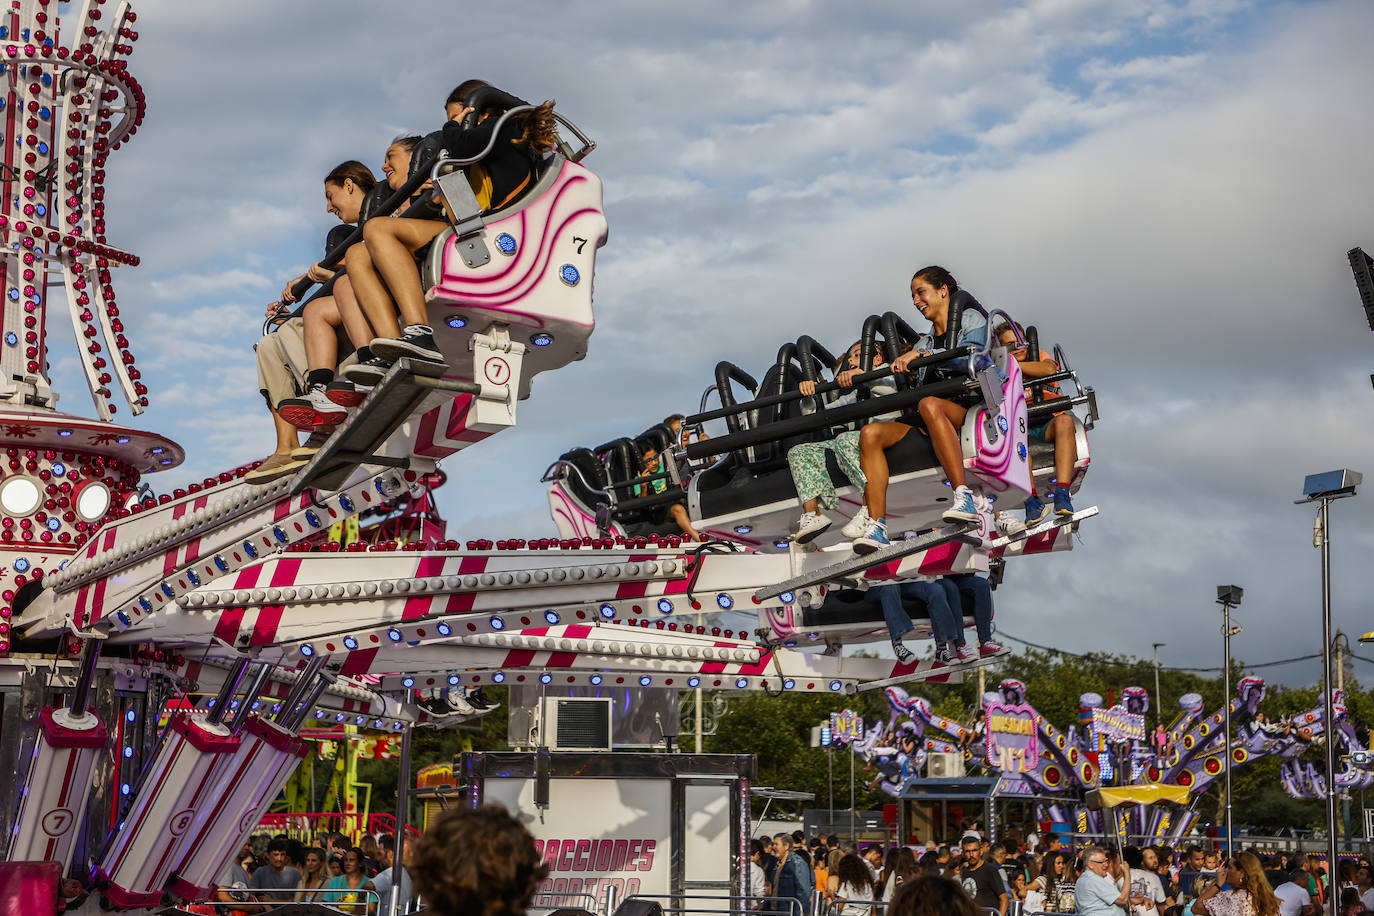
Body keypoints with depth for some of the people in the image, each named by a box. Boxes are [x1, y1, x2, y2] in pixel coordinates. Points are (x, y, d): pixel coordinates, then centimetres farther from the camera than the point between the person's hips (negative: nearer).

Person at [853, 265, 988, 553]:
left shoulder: (971, 321, 14)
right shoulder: (924, 343, 30)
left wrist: (922, 355, -13)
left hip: (969, 409, -6)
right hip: (927, 422, 6)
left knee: (930, 405, -40)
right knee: (870, 433, -20)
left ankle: (964, 497, -48)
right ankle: (876, 527, -33)